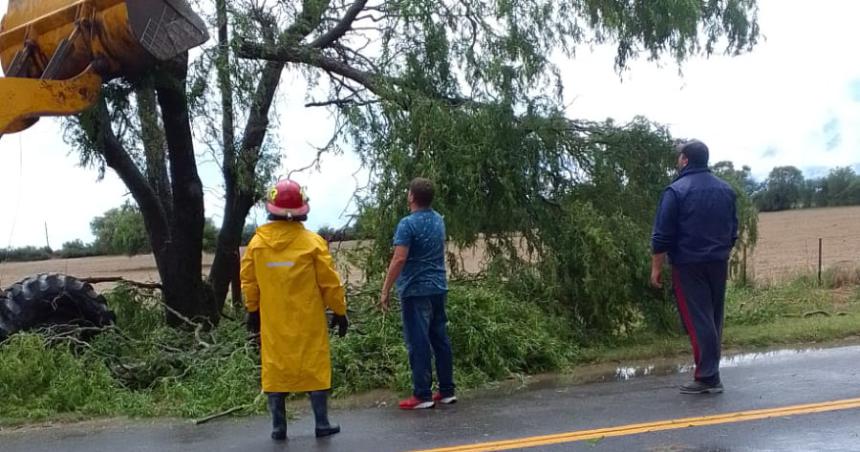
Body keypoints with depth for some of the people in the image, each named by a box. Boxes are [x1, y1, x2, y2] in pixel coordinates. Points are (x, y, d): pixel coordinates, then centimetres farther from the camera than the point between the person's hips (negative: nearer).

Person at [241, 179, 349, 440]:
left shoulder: (257, 242, -2)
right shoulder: (313, 242, -10)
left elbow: (248, 281, 6)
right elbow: (330, 283, -7)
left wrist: (252, 311, 19)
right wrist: (339, 312, 4)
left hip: (273, 322, 2)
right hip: (308, 321, -2)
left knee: (275, 370, 10)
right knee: (315, 368, 7)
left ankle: (278, 427, 13)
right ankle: (322, 424, 11)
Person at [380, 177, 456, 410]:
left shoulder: (408, 224, -14)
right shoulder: (439, 220, 10)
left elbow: (399, 259, -20)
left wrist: (385, 290, -16)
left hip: (416, 290, -7)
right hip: (439, 288, 7)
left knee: (418, 343, -3)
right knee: (440, 339, 11)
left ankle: (422, 395, 1)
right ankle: (447, 390, 16)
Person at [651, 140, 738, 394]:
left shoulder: (676, 190, -11)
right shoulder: (725, 189, 10)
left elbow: (663, 235, -12)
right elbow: (733, 230, 16)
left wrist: (656, 267, -6)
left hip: (689, 265, -6)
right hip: (718, 263, 6)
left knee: (697, 319, -5)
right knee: (713, 318, 13)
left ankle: (707, 377, -6)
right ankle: (711, 372, 21)